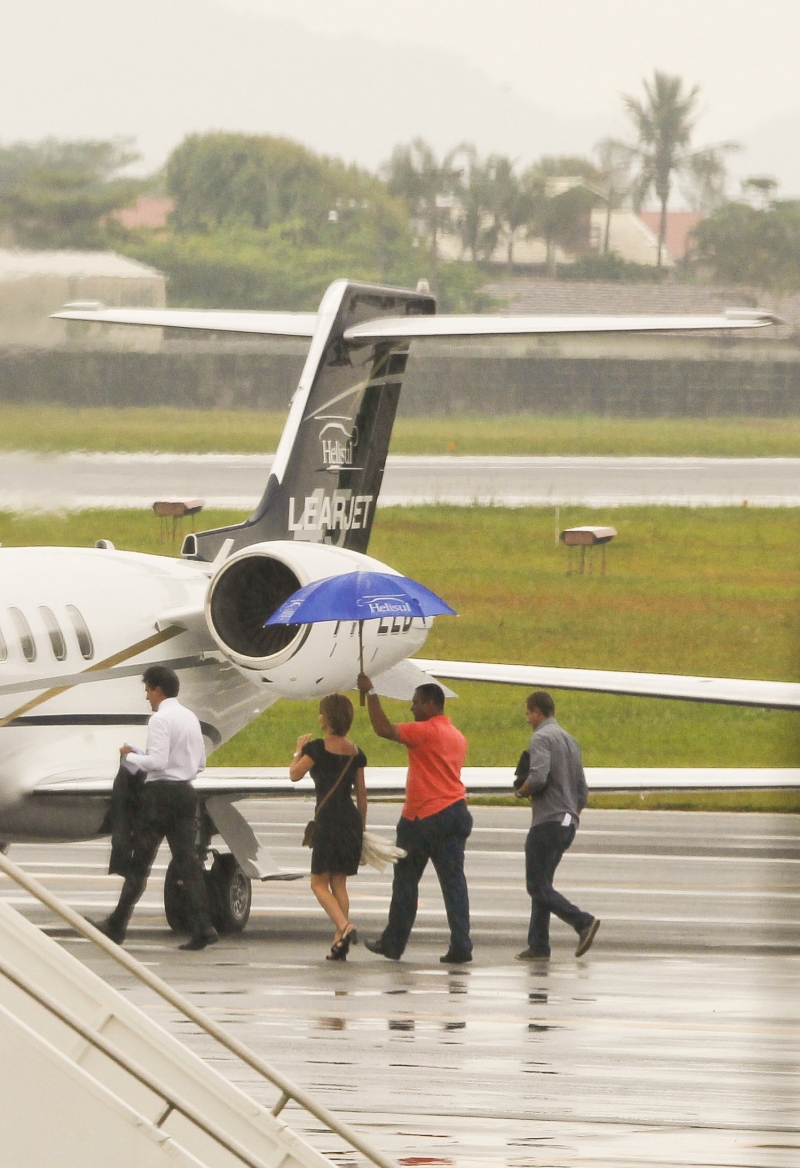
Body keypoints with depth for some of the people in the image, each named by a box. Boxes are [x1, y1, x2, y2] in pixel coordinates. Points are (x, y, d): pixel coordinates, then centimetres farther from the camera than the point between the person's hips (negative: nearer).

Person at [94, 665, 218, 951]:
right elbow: (201, 762, 18)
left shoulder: (160, 719, -13)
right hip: (186, 791, 7)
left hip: (159, 791, -7)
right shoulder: (190, 718, 13)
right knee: (188, 860, 2)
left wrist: (129, 756, -7)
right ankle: (202, 927, -9)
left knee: (139, 862, 2)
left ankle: (117, 925, 10)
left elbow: (157, 761, -22)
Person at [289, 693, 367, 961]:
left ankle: (345, 927, -23)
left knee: (319, 883, 0)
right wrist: (362, 828, 18)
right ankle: (339, 942, 6)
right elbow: (361, 793, 11)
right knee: (339, 883, 11)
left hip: (328, 820, -6)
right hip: (352, 822, 6)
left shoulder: (318, 747, -10)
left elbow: (295, 774, -7)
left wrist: (299, 750, 10)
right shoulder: (355, 752, 8)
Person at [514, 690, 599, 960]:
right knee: (542, 884, 13)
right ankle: (538, 944, 10)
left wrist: (522, 790, -4)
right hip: (568, 822, 9)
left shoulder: (542, 738, -10)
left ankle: (583, 921, -21)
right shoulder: (570, 740, 17)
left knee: (537, 885, -7)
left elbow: (538, 778, -25)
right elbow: (582, 789, 19)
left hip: (547, 821, -9)